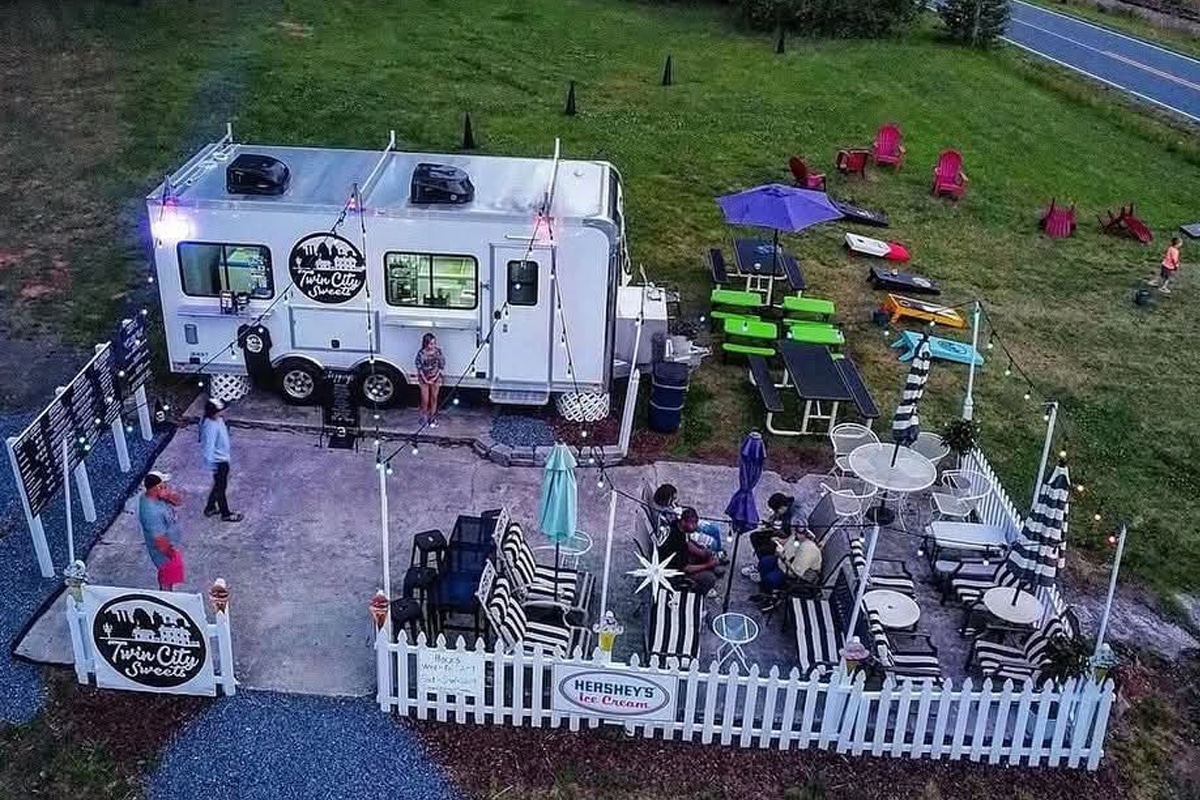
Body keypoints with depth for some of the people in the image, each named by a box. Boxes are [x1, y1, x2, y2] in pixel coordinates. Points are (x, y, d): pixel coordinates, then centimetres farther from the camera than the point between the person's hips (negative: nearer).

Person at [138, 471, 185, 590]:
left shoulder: (156, 495, -11)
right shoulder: (152, 512, -38)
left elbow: (178, 501, -1)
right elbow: (160, 540, -32)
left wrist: (170, 496, -24)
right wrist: (173, 555, -19)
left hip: (170, 546, 9)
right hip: (164, 552, -9)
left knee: (165, 575, 31)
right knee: (168, 582, 14)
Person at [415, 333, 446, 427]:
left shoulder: (438, 351, -10)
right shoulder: (421, 354, -17)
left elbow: (441, 366, -3)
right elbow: (419, 368, -10)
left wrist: (436, 377, -10)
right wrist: (425, 380, -12)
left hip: (436, 378, 2)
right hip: (424, 379, -2)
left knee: (434, 398, 9)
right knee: (425, 400, 0)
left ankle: (432, 418, 21)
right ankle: (424, 416, 23)